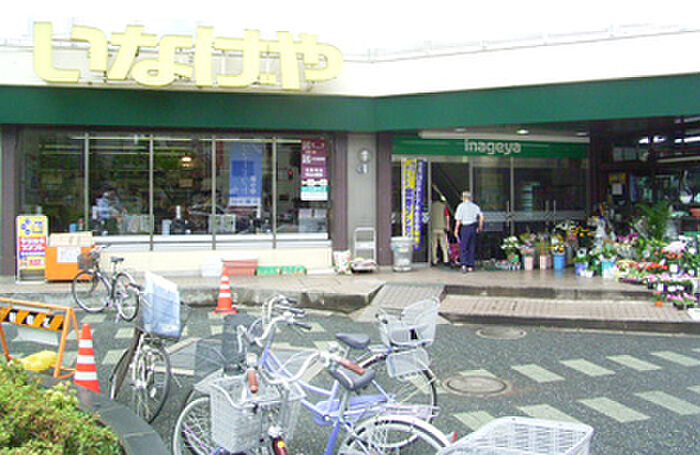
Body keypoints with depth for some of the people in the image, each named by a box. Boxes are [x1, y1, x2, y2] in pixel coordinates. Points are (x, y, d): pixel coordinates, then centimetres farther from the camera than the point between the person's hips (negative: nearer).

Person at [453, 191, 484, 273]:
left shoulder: (461, 206, -2)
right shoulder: (475, 206, 9)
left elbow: (458, 220, -9)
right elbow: (481, 217, -1)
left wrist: (456, 229, -2)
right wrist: (480, 227, 9)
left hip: (464, 228, -3)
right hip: (473, 228, 4)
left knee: (463, 248, 1)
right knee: (471, 248, 10)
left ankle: (464, 265, -16)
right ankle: (470, 267, 11)